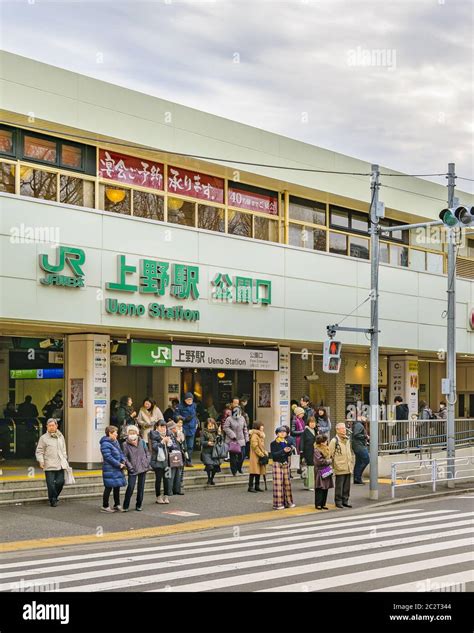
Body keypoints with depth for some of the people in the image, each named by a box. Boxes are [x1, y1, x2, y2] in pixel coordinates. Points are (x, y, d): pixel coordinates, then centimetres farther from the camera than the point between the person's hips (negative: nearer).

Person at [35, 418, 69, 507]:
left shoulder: (61, 437, 14)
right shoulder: (43, 438, -1)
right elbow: (39, 451, -2)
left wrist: (65, 461, 19)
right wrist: (41, 461, -15)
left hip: (60, 465, 4)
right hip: (49, 466, -4)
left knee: (60, 482, 1)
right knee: (51, 484, -5)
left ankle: (55, 496, 23)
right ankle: (53, 500, 9)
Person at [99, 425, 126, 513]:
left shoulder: (115, 442, 10)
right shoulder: (105, 444, -18)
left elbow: (120, 452, 17)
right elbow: (108, 457, -22)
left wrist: (123, 461, -1)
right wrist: (119, 464, -18)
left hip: (117, 469, 9)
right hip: (110, 470, -9)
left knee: (117, 487, 15)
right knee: (109, 488, -1)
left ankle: (117, 505, 26)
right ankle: (105, 506, 10)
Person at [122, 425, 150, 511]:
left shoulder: (142, 442, 5)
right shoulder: (125, 444, -5)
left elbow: (147, 452, 12)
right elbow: (125, 457, -5)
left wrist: (147, 463, 2)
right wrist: (130, 467, -11)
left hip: (143, 468, 3)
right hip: (133, 470, -3)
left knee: (141, 487, 8)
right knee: (130, 487, -12)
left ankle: (138, 505, 20)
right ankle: (126, 506, 0)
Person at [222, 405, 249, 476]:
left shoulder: (242, 418, 9)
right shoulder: (229, 419, -8)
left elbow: (245, 428, 17)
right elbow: (225, 427, -11)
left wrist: (246, 438, 13)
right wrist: (232, 435, -16)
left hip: (241, 440, 4)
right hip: (232, 441, -4)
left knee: (242, 454, -2)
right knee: (233, 456, 1)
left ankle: (239, 468, 21)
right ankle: (234, 471, 11)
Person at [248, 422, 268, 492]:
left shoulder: (261, 435, 19)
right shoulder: (254, 435, -12)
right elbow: (255, 447, -19)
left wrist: (265, 453, 11)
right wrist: (262, 455, -18)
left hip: (260, 456, 9)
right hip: (255, 456, -9)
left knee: (259, 472, 10)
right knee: (254, 472, -8)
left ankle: (257, 486, 16)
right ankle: (250, 487, -6)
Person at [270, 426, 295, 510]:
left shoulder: (287, 442, 9)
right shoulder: (273, 443, -7)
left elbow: (289, 454, 13)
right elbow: (273, 454, -16)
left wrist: (289, 451, -9)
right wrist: (283, 451, -23)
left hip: (285, 464, 6)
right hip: (277, 464, -5)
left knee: (287, 482, 8)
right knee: (278, 483, -6)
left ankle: (288, 501, 17)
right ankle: (278, 503, -2)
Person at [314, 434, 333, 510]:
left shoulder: (326, 449, 14)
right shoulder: (317, 450, -13)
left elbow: (329, 458, 26)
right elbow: (319, 461, -20)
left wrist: (330, 460, 4)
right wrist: (329, 461, -8)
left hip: (326, 471, 8)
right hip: (320, 471, -8)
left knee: (326, 488, 8)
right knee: (319, 489, -5)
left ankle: (323, 504, 14)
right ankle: (318, 504, 1)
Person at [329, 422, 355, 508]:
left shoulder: (348, 440, 13)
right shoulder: (334, 441, -9)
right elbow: (330, 455, -11)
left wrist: (352, 464, 19)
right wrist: (335, 465, -12)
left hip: (348, 468, 6)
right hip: (340, 469, -6)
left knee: (347, 486, 11)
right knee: (339, 486, 0)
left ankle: (345, 500, 20)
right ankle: (338, 501, 8)